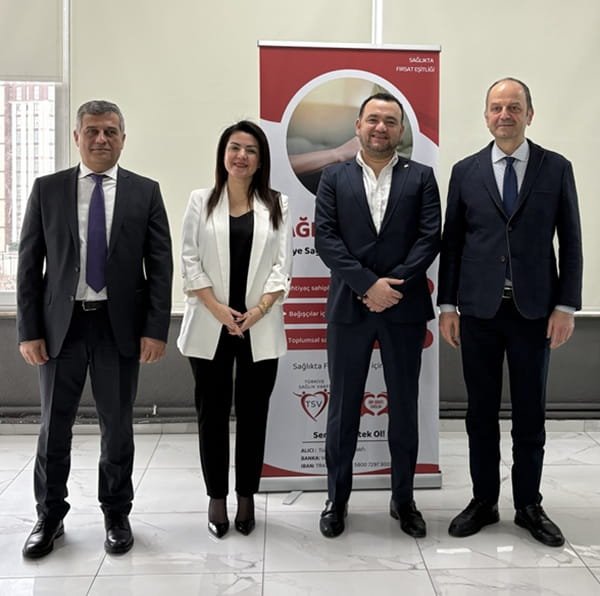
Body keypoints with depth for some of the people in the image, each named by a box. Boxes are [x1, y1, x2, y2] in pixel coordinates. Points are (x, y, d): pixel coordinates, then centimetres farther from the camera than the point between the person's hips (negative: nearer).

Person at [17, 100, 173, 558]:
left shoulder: (145, 192, 2)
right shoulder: (47, 189, 4)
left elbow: (160, 266, -1)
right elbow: (29, 265, 3)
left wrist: (156, 330, -9)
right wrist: (29, 330, -4)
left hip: (120, 325, 0)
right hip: (61, 324, 1)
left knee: (117, 426, 10)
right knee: (54, 426, 10)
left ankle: (117, 516, 28)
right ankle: (50, 517, 28)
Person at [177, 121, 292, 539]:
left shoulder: (277, 205, 6)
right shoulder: (201, 202, 6)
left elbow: (282, 265, 0)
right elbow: (190, 261, 0)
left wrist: (259, 310, -12)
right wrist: (217, 309, -11)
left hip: (260, 327, 0)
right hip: (210, 326, 0)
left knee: (253, 413, 7)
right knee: (212, 412, 6)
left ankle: (247, 496, 19)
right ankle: (217, 497, 18)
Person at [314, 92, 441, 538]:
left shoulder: (421, 177, 7)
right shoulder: (335, 178, 7)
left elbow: (430, 237, -3)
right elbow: (326, 238, -3)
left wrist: (392, 286, -14)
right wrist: (369, 284, -14)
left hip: (404, 308, 0)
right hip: (349, 307, 0)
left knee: (404, 407, 9)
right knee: (343, 407, 7)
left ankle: (404, 498, 25)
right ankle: (337, 499, 22)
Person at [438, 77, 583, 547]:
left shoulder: (556, 169, 3)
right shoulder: (466, 171, 5)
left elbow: (570, 242, 2)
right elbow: (451, 242, 5)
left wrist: (566, 306, -4)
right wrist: (447, 305, 1)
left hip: (534, 310, 0)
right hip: (479, 310, 1)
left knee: (531, 412, 9)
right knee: (481, 411, 9)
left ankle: (529, 506, 24)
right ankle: (484, 501, 24)